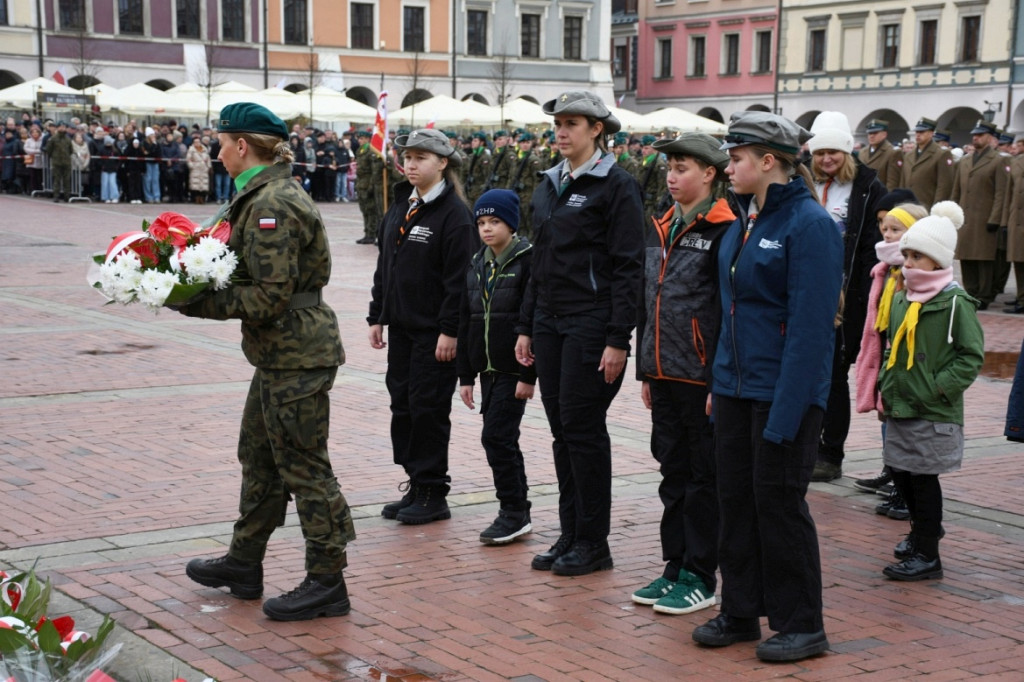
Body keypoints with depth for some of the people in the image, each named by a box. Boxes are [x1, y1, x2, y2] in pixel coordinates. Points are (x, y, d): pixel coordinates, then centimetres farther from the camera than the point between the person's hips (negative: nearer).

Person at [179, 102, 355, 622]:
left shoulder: (272, 205, -19)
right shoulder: (263, 196, 14)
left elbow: (270, 295, -24)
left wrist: (201, 304, -18)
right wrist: (203, 293, 4)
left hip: (297, 358, -11)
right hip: (280, 355, 11)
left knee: (303, 466, -3)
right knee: (259, 457, 19)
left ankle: (327, 581, 7)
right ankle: (244, 564, 32)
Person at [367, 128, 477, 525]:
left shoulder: (454, 213, -12)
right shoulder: (399, 208, 12)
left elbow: (459, 277, -16)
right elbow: (384, 266, 17)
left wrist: (450, 330, -19)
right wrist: (377, 316, 14)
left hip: (435, 331, -8)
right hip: (401, 327, 8)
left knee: (428, 409, -2)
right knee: (402, 405, 11)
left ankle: (433, 495, 8)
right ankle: (415, 486, 21)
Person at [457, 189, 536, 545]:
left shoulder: (528, 260, -10)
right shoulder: (477, 264, 11)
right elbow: (465, 321, 14)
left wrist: (528, 375, -17)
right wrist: (465, 375, 12)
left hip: (513, 369, -7)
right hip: (487, 368, 7)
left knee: (496, 436, -11)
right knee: (503, 439, 10)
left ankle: (513, 511, -1)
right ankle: (518, 514, 18)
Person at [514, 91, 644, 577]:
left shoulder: (615, 186, -8)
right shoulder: (549, 185, 14)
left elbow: (627, 267, -12)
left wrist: (618, 339, -17)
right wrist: (526, 327, 15)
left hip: (591, 324, -7)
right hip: (550, 322, 7)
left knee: (582, 427, -4)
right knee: (561, 429, 9)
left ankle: (593, 543, 6)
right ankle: (569, 535, 18)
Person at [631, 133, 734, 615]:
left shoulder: (722, 231, -10)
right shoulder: (661, 230, 13)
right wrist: (646, 371, 14)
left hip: (702, 377, -7)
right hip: (665, 375, 7)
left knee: (704, 477, 2)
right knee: (673, 472, 13)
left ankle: (700, 577, 10)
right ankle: (676, 567, 23)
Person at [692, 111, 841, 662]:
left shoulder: (809, 224, -15)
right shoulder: (744, 222, 11)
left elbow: (810, 326, -19)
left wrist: (786, 411, -21)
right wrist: (719, 381, 12)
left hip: (782, 391, -8)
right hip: (735, 388, 8)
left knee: (779, 502, 0)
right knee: (736, 498, 12)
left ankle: (801, 625, 14)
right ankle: (739, 612, 25)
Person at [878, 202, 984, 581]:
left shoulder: (955, 302, -11)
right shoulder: (901, 300, 10)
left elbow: (972, 356, -12)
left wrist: (936, 388, -17)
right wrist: (885, 386, 11)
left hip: (934, 413, -7)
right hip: (899, 407, 7)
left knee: (923, 478, -1)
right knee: (900, 472, 15)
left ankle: (927, 555, 11)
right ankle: (924, 528, 39)